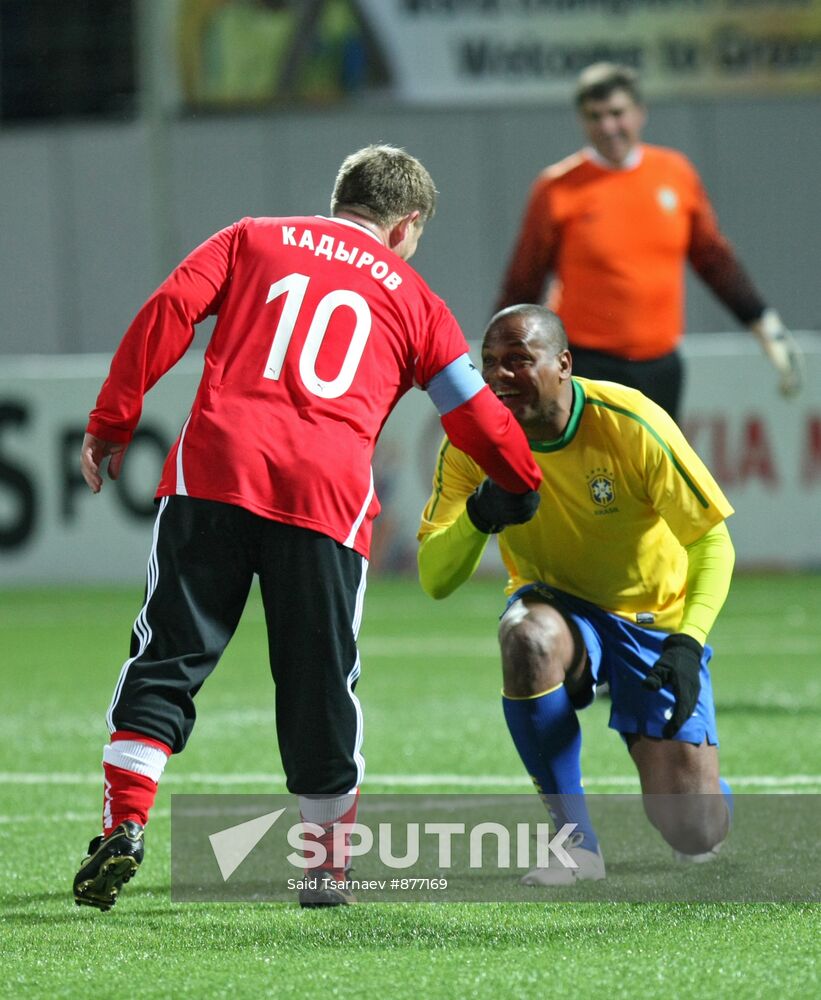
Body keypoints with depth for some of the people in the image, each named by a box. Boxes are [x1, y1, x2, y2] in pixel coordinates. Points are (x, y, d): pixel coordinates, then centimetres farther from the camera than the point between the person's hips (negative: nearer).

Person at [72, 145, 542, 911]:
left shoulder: (253, 239, 22)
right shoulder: (411, 298, 22)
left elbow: (167, 312, 8)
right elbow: (480, 422, 24)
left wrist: (111, 423, 10)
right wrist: (535, 490, 40)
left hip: (214, 467, 0)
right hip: (329, 494, 0)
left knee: (167, 654, 3)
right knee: (320, 681, 9)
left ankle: (124, 828, -10)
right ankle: (332, 865, 14)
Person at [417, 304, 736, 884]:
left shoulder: (632, 424, -24)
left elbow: (713, 541, -16)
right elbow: (435, 581, -19)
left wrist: (687, 643, -30)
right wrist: (479, 516, -40)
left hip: (656, 618, -2)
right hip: (559, 603, 2)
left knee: (696, 836, -12)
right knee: (527, 637, -39)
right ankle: (578, 841, -22)